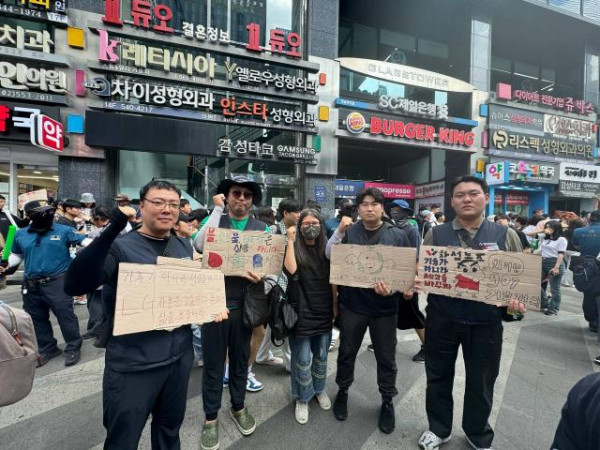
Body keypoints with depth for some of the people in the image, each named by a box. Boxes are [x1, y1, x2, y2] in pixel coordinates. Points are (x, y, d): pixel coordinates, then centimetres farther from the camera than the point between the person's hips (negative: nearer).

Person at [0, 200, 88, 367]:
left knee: (65, 315, -2)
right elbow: (16, 255, 24)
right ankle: (47, 349, 34)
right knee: (37, 319, 16)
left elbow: (85, 241, -6)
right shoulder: (20, 234, 9)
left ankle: (73, 348, 13)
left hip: (57, 282, -5)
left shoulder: (64, 231, -3)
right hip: (31, 285, 5)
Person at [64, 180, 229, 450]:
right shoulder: (120, 247, -14)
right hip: (133, 365, -4)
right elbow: (74, 285, -30)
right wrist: (113, 228, -37)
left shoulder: (184, 246, 2)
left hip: (180, 356, 5)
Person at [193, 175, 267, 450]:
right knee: (213, 363, 13)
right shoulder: (214, 220, -1)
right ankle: (211, 416, 34)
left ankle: (238, 407, 42)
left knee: (241, 359, 19)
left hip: (244, 305, 2)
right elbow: (199, 245, -21)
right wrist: (217, 209, -15)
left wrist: (261, 275, -21)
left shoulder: (262, 228, 2)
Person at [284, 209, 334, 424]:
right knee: (303, 359, 6)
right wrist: (291, 240, -20)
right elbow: (290, 270, -25)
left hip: (324, 311, 3)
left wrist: (335, 307, 4)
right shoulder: (294, 248, -5)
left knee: (321, 356, 18)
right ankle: (302, 398, 29)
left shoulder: (327, 249, 3)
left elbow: (334, 279, 7)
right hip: (301, 312, -3)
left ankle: (319, 389, 42)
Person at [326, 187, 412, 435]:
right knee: (347, 352, 17)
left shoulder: (398, 235, -2)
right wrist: (339, 231, -21)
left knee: (386, 358, 15)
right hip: (351, 304, 0)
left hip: (385, 307, 0)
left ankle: (387, 402, 37)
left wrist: (394, 287, -17)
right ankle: (342, 392, 40)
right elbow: (329, 256, -10)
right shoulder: (348, 232, -1)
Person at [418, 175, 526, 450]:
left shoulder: (505, 235, 1)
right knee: (438, 376, 15)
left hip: (486, 321, 0)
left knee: (481, 381, 17)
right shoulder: (435, 235, 0)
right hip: (442, 319, 0)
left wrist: (517, 298, -13)